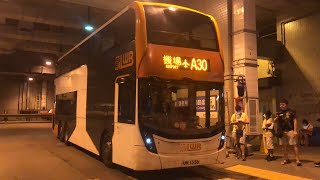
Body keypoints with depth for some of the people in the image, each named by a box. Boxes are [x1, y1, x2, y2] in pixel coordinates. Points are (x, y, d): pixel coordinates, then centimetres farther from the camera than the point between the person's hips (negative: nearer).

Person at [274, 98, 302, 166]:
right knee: (284, 146, 9)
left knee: (294, 145, -7)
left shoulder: (291, 112, 0)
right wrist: (277, 117, -10)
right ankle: (286, 159, 18)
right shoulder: (280, 113, 13)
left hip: (290, 130, -5)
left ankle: (297, 160, -7)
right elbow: (275, 121, 12)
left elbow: (295, 121, -4)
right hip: (282, 131, 5)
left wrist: (295, 131, -12)